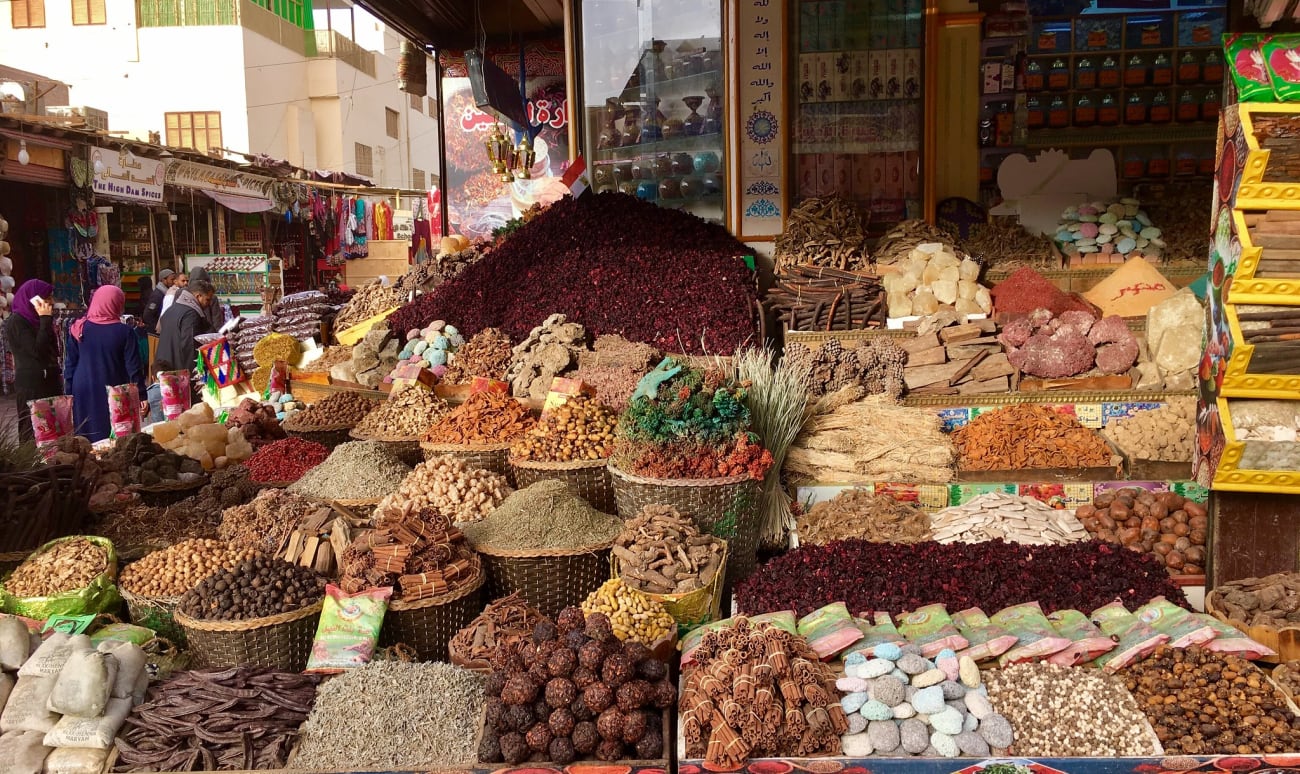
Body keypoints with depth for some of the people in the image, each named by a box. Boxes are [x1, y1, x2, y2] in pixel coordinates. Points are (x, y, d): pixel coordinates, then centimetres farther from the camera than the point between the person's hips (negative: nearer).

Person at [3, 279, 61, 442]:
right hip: (31, 385, -8)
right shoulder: (17, 321, -9)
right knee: (32, 430, -6)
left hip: (49, 380, 8)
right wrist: (46, 320, -14)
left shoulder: (35, 318, 14)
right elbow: (37, 350, -18)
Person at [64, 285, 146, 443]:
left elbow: (70, 364, 2)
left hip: (84, 394, 3)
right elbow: (134, 367, -8)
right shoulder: (124, 332, -9)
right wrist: (142, 395, -3)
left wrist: (69, 392, 10)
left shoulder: (79, 329, -1)